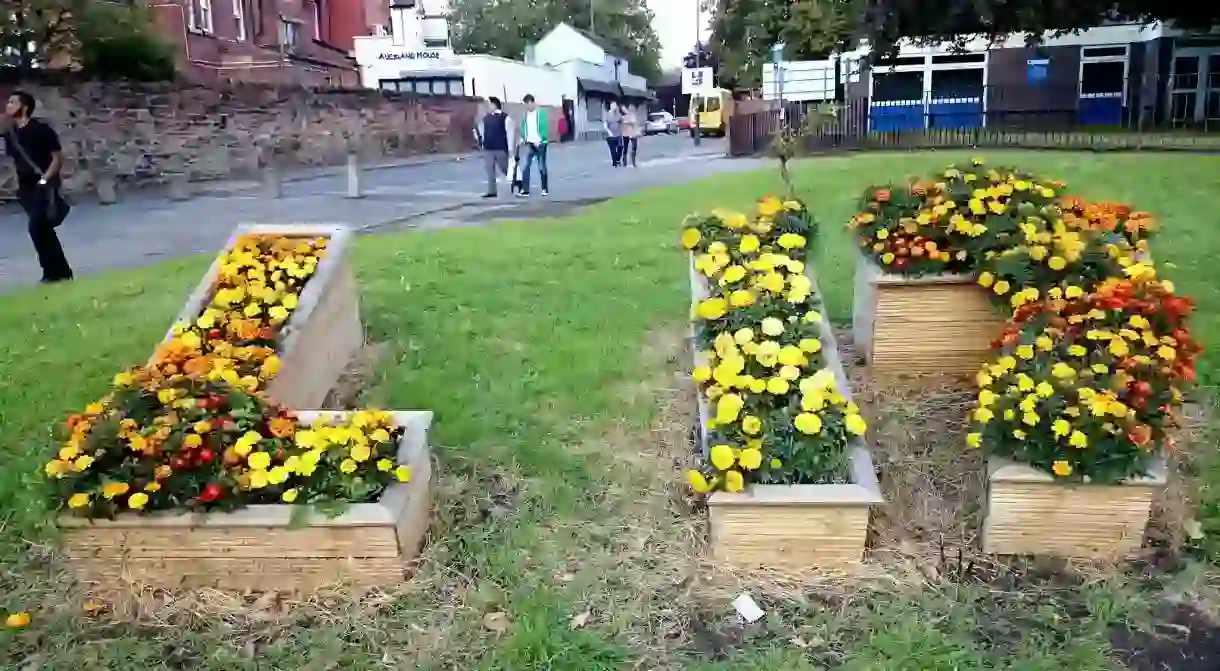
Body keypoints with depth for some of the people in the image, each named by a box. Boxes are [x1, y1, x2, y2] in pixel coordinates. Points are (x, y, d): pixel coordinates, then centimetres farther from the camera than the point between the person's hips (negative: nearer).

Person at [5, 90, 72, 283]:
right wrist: (19, 184, 12)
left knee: (36, 227, -16)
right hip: (26, 188, 7)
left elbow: (58, 157, -9)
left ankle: (53, 272, -4)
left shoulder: (41, 129, -9)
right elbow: (16, 160, 19)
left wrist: (45, 179, -17)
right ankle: (61, 271, 19)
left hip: (44, 187, -7)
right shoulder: (10, 134, 9)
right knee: (43, 230, 10)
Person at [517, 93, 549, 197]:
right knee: (525, 166, -7)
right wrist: (523, 137, -1)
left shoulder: (541, 112, -8)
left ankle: (544, 189, 16)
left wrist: (539, 140, -24)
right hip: (529, 144, 4)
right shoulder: (525, 114, 7)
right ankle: (525, 190, -9)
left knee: (542, 167, 4)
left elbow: (544, 128, -13)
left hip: (540, 144, -4)